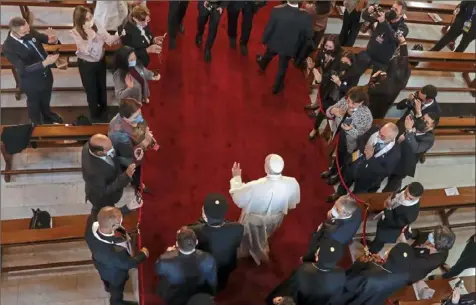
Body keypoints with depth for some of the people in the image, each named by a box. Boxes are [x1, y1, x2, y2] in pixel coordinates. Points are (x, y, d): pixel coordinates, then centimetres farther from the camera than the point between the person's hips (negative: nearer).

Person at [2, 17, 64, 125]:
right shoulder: (8, 48, -31)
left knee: (46, 100, 32)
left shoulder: (29, 32, -17)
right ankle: (37, 125, 51)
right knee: (34, 105, 23)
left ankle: (47, 115, 62)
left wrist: (53, 40, -27)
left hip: (46, 75, 5)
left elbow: (45, 38, -1)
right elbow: (23, 70, -34)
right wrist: (45, 63, -45)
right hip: (32, 82, -5)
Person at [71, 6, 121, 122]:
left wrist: (119, 35, -31)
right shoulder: (75, 32, -22)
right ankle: (95, 114, 38)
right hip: (86, 64, -3)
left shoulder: (96, 26, -12)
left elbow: (109, 39, -14)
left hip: (100, 61, 4)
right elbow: (86, 50, -28)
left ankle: (103, 109, 50)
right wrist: (90, 36, -38)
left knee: (102, 87, 23)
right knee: (91, 90, 13)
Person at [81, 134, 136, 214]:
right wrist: (126, 176, -43)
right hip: (102, 198, -6)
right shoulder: (94, 171, -47)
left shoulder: (89, 146, -26)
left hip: (105, 185, 6)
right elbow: (103, 192, -35)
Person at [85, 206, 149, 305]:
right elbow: (128, 263, -28)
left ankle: (108, 286, 74)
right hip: (114, 273, -6)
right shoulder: (115, 251, -50)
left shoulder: (92, 222, -38)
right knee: (116, 289, 31)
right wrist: (143, 254, -11)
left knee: (105, 276, 41)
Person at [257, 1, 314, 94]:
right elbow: (308, 36, -12)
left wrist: (264, 39, 3)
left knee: (267, 56, 34)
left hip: (274, 43, 1)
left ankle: (262, 65, 68)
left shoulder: (277, 10, -29)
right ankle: (276, 87, 42)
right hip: (289, 47, -1)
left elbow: (269, 28, -16)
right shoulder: (306, 17, -27)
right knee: (282, 68, 22)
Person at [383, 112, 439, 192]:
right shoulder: (413, 122, -6)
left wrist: (409, 131, -45)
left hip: (402, 166, -5)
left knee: (388, 191, 7)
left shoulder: (429, 139, -21)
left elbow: (415, 149, -39)